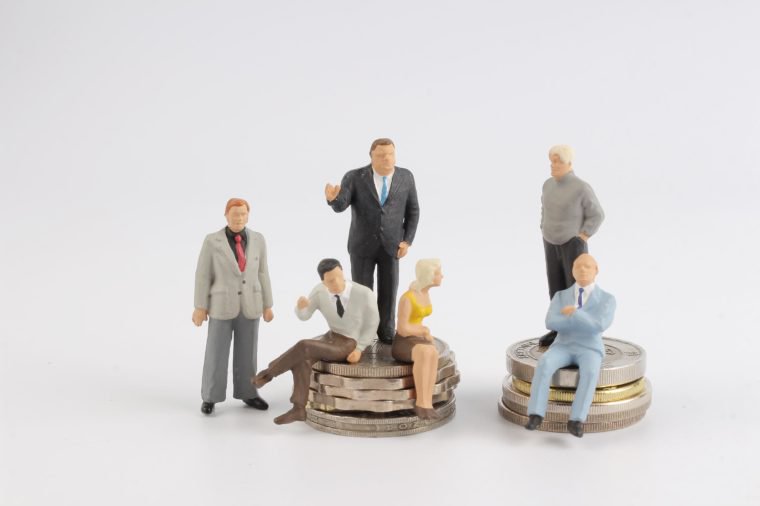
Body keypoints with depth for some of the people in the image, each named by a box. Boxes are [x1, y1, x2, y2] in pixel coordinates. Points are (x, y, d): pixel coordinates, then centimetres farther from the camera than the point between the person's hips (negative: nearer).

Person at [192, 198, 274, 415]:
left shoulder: (257, 239, 0)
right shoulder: (212, 241, -9)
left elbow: (262, 273, 4)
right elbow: (203, 275, -6)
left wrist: (267, 305, 5)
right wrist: (200, 307, -7)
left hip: (249, 305, 3)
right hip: (222, 305, -3)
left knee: (247, 352, 10)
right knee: (216, 353, 1)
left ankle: (247, 393, 24)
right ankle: (210, 397, 14)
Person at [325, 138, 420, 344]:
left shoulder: (405, 177, -3)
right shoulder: (354, 177, -10)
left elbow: (413, 211, 4)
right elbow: (340, 205, -21)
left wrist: (407, 241, -4)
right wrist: (333, 197, -44)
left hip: (391, 245, 2)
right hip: (362, 245, -2)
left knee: (388, 291, 7)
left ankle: (385, 332, 24)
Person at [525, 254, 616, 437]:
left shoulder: (607, 299, 2)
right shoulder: (560, 296, 10)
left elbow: (600, 326, -17)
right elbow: (551, 323, -9)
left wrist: (574, 313, -14)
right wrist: (585, 322, -13)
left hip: (589, 351, -2)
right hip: (563, 348, 2)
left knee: (590, 372, -37)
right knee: (544, 364, -32)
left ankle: (576, 421, -37)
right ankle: (535, 415, -34)